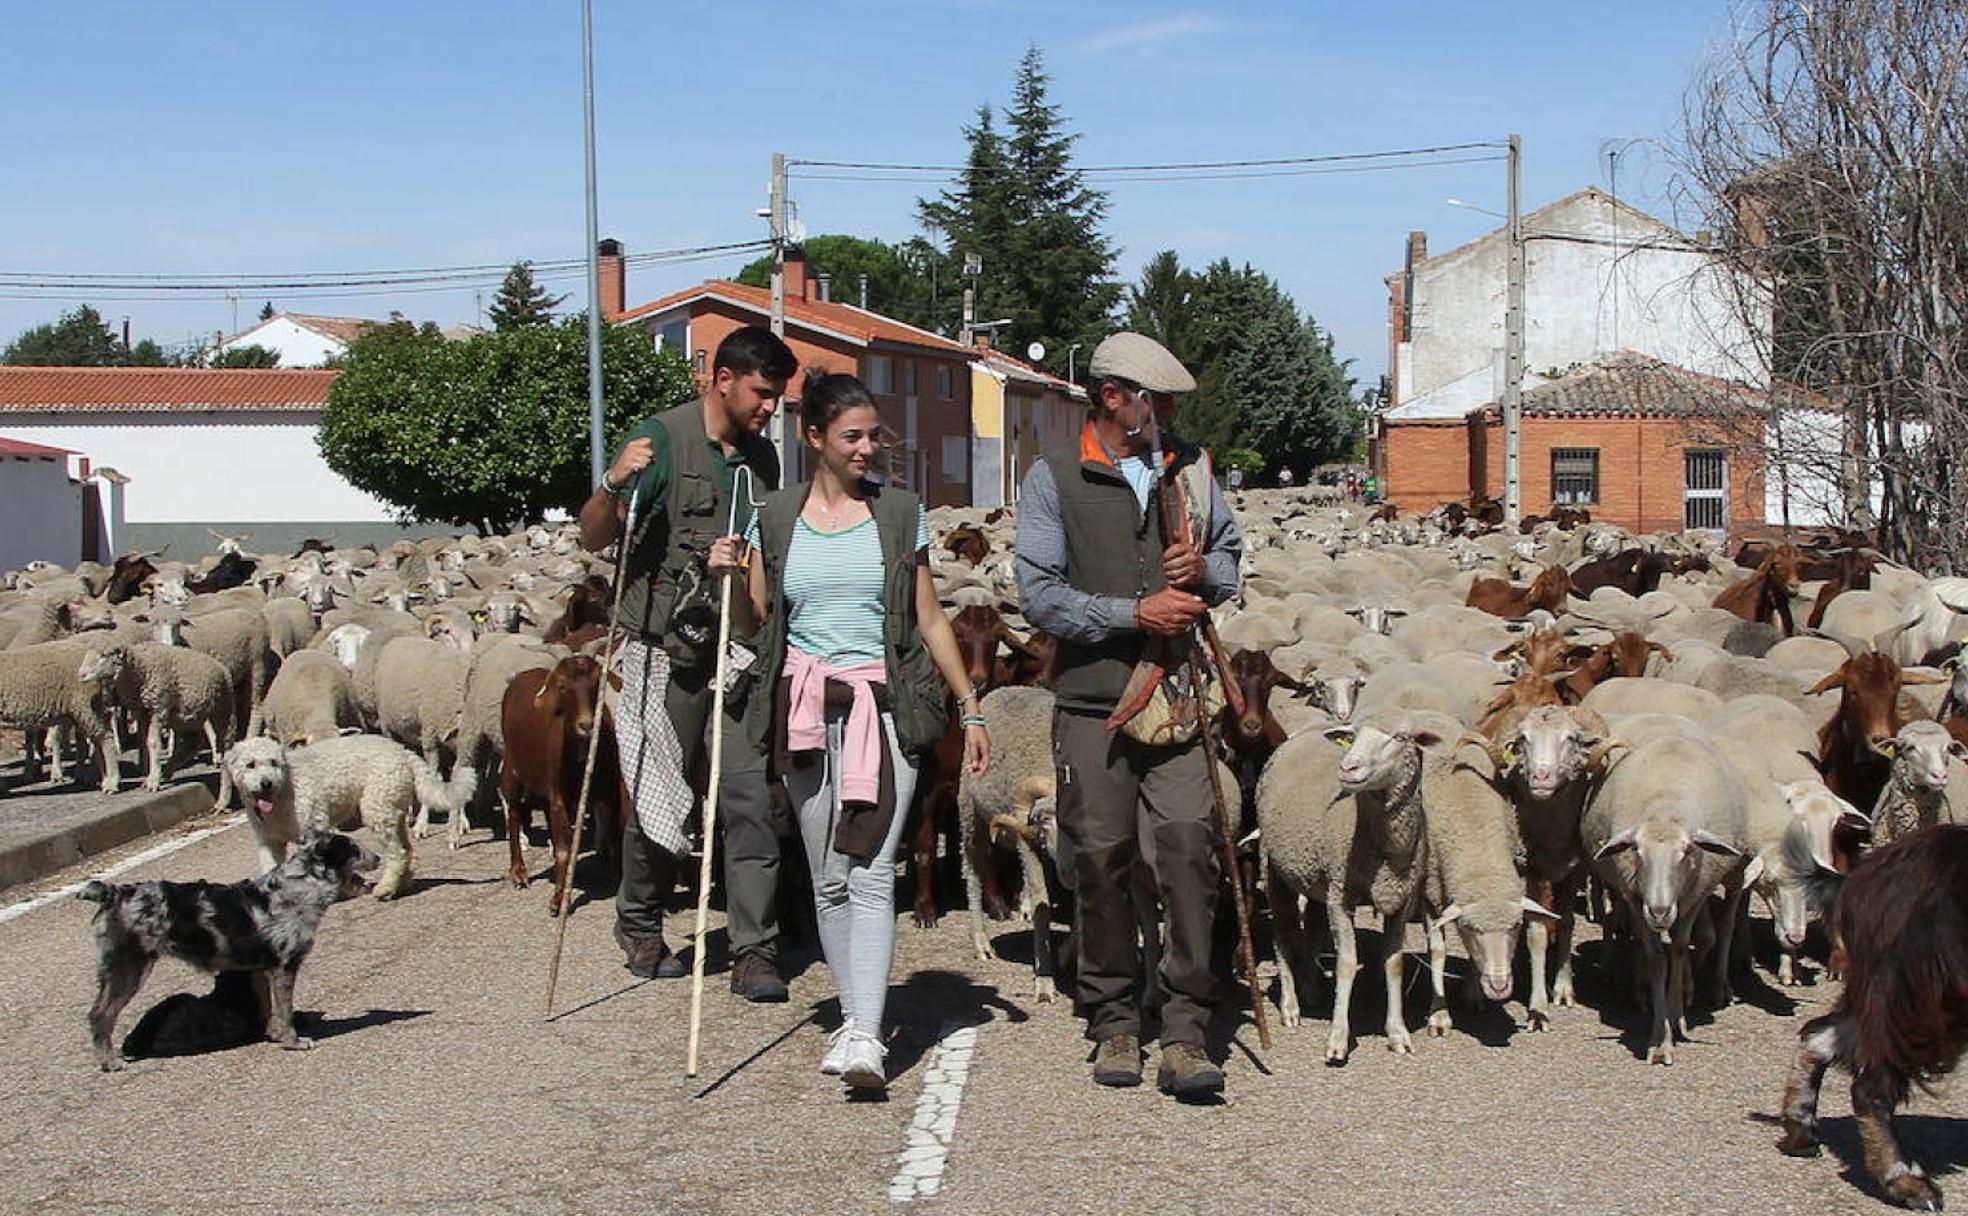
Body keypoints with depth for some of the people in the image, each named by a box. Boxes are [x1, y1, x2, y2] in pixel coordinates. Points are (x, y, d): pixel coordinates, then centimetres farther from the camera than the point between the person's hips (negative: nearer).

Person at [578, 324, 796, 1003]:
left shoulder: (762, 457, 12)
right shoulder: (661, 440, -7)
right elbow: (592, 539, -11)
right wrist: (615, 485, -29)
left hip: (739, 657, 5)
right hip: (666, 654, -4)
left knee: (751, 799, -4)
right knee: (659, 799, 5)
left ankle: (755, 952, -1)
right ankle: (640, 928, 27)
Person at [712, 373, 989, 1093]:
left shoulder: (900, 513, 5)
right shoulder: (775, 520, 8)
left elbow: (929, 619, 9)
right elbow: (757, 622, 13)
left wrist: (970, 707, 7)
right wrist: (728, 578, -6)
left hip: (886, 705, -2)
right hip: (806, 707, 2)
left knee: (870, 871, -13)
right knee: (828, 878, 6)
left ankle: (864, 1036, -20)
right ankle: (854, 1015, 18)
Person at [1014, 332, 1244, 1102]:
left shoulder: (1188, 466, 15)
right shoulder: (1054, 478, 2)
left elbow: (1233, 556, 21)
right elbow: (1039, 594, -6)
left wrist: (1205, 570, -2)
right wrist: (1134, 613, -14)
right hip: (1094, 700, -2)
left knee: (1188, 848, -10)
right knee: (1101, 859, 2)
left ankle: (1184, 1035, -7)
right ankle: (1114, 1024, 17)